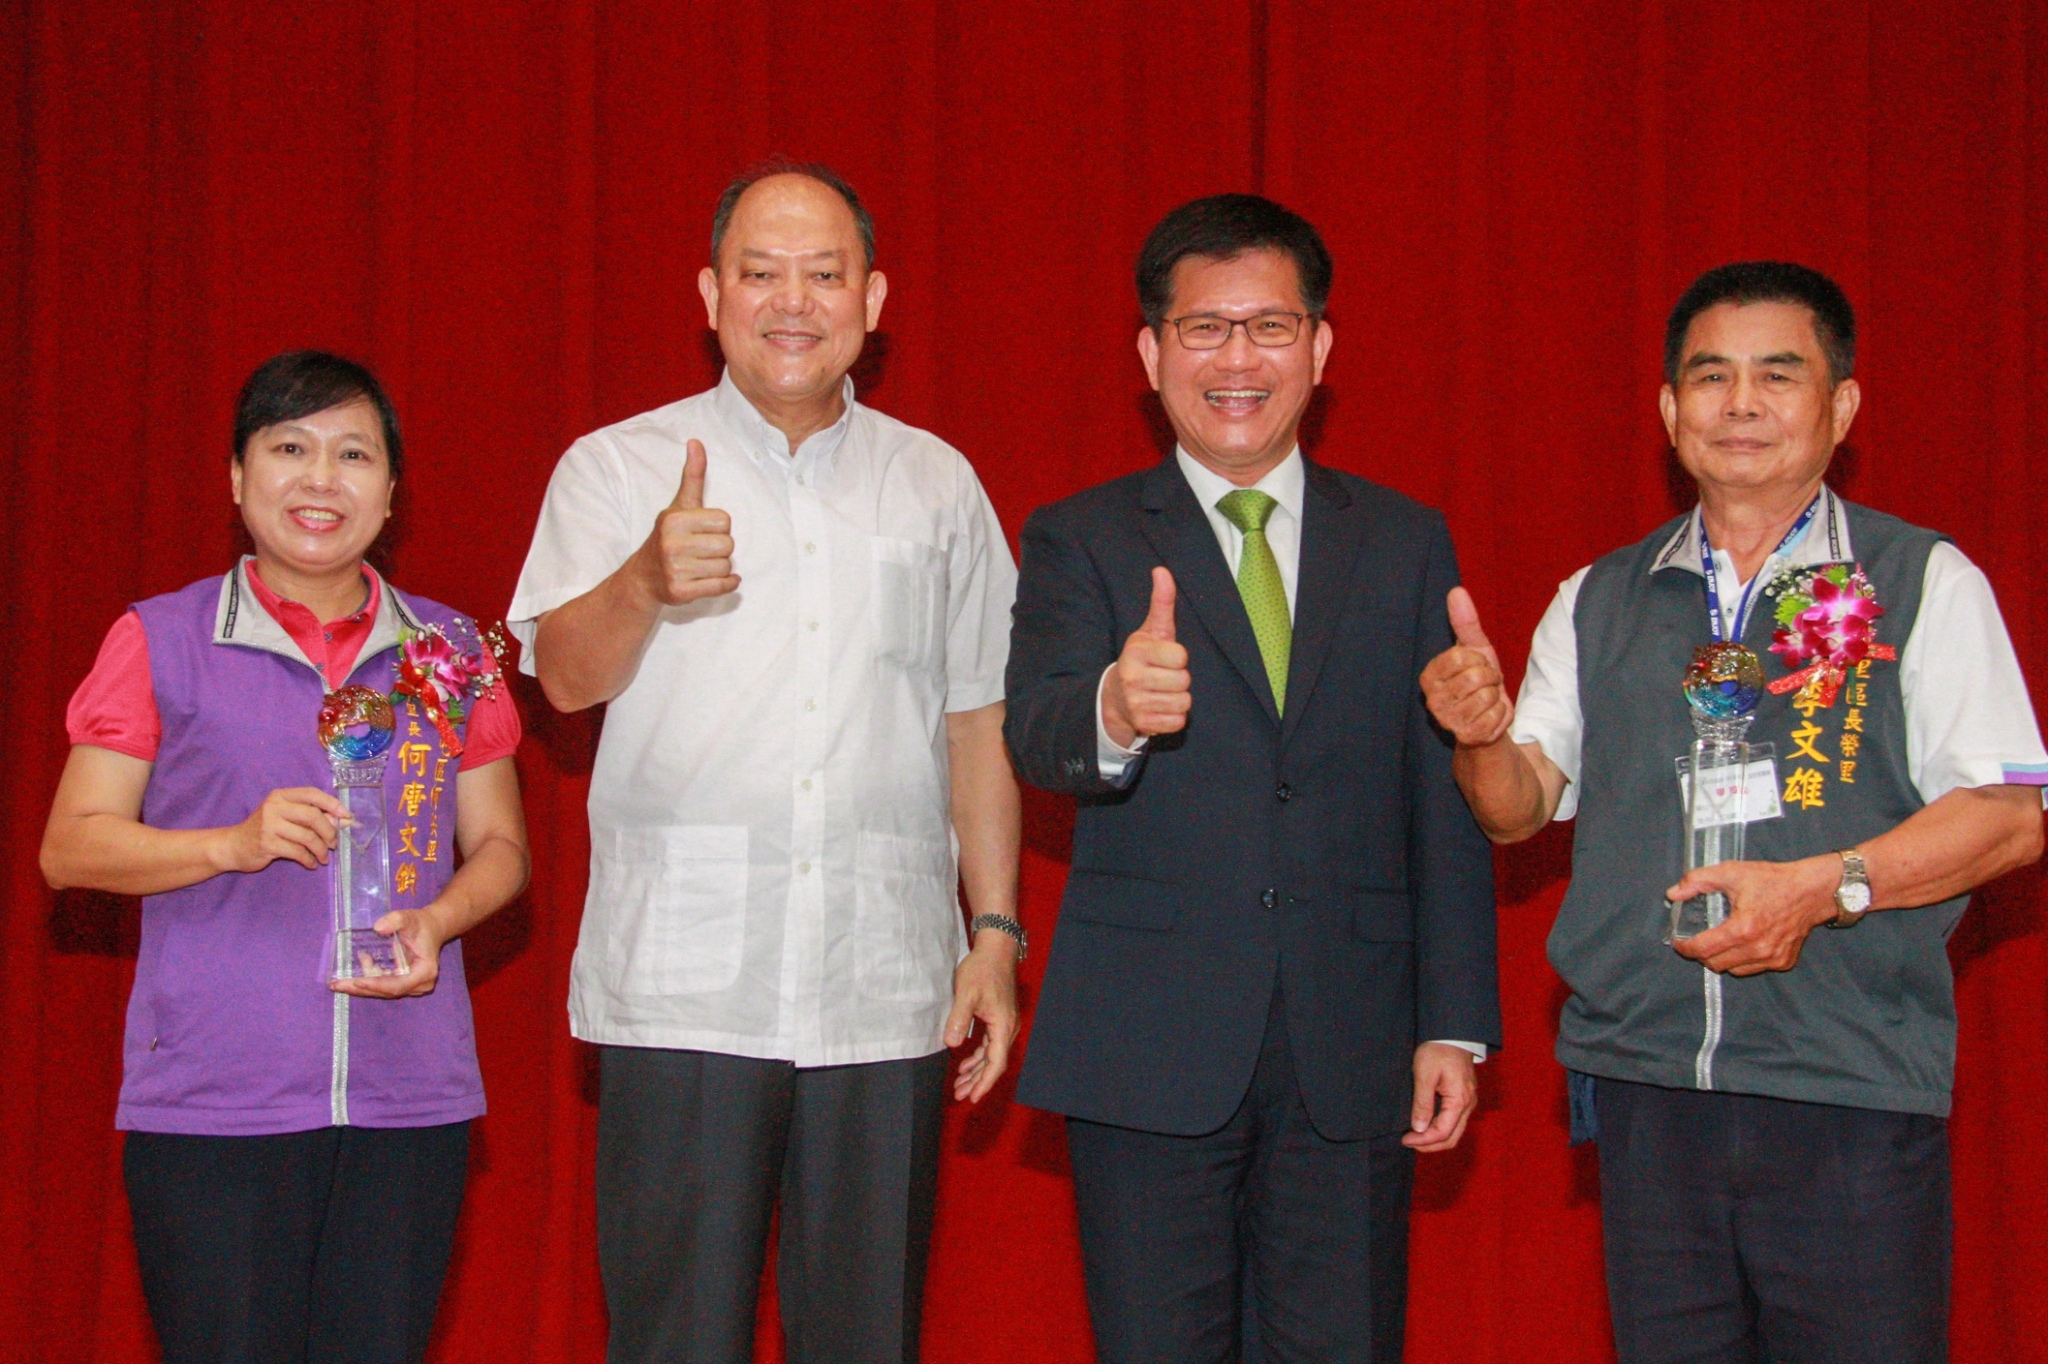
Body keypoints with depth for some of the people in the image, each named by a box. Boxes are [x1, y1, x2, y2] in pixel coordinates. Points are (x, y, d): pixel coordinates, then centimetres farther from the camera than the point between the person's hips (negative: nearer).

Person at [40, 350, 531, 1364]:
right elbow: (70, 846, 2)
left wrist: (439, 918, -6)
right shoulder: (160, 644, 4)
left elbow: (499, 845, 16)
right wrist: (235, 843, -14)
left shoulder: (447, 653, 12)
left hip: (409, 1100, 3)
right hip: (212, 1104, -2)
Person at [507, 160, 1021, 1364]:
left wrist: (996, 932, 8)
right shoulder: (620, 467, 6)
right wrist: (647, 583, -28)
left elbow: (978, 726, 15)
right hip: (683, 991, -2)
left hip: (884, 992, 2)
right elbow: (568, 676, -8)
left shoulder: (937, 484, 14)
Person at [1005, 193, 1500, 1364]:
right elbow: (1036, 736, -12)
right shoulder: (1081, 543, 5)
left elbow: (1447, 803, 9)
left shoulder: (1407, 545, 11)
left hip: (1352, 1057, 2)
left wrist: (1456, 1024, 2)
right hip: (1149, 1050, -2)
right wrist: (1114, 711, -36)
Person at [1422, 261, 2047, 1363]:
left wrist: (1824, 887, -18)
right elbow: (1520, 809, 12)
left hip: (1852, 1084, -3)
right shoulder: (1598, 602, 14)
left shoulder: (1925, 583, 3)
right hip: (1644, 1084, 3)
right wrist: (1482, 737, -11)